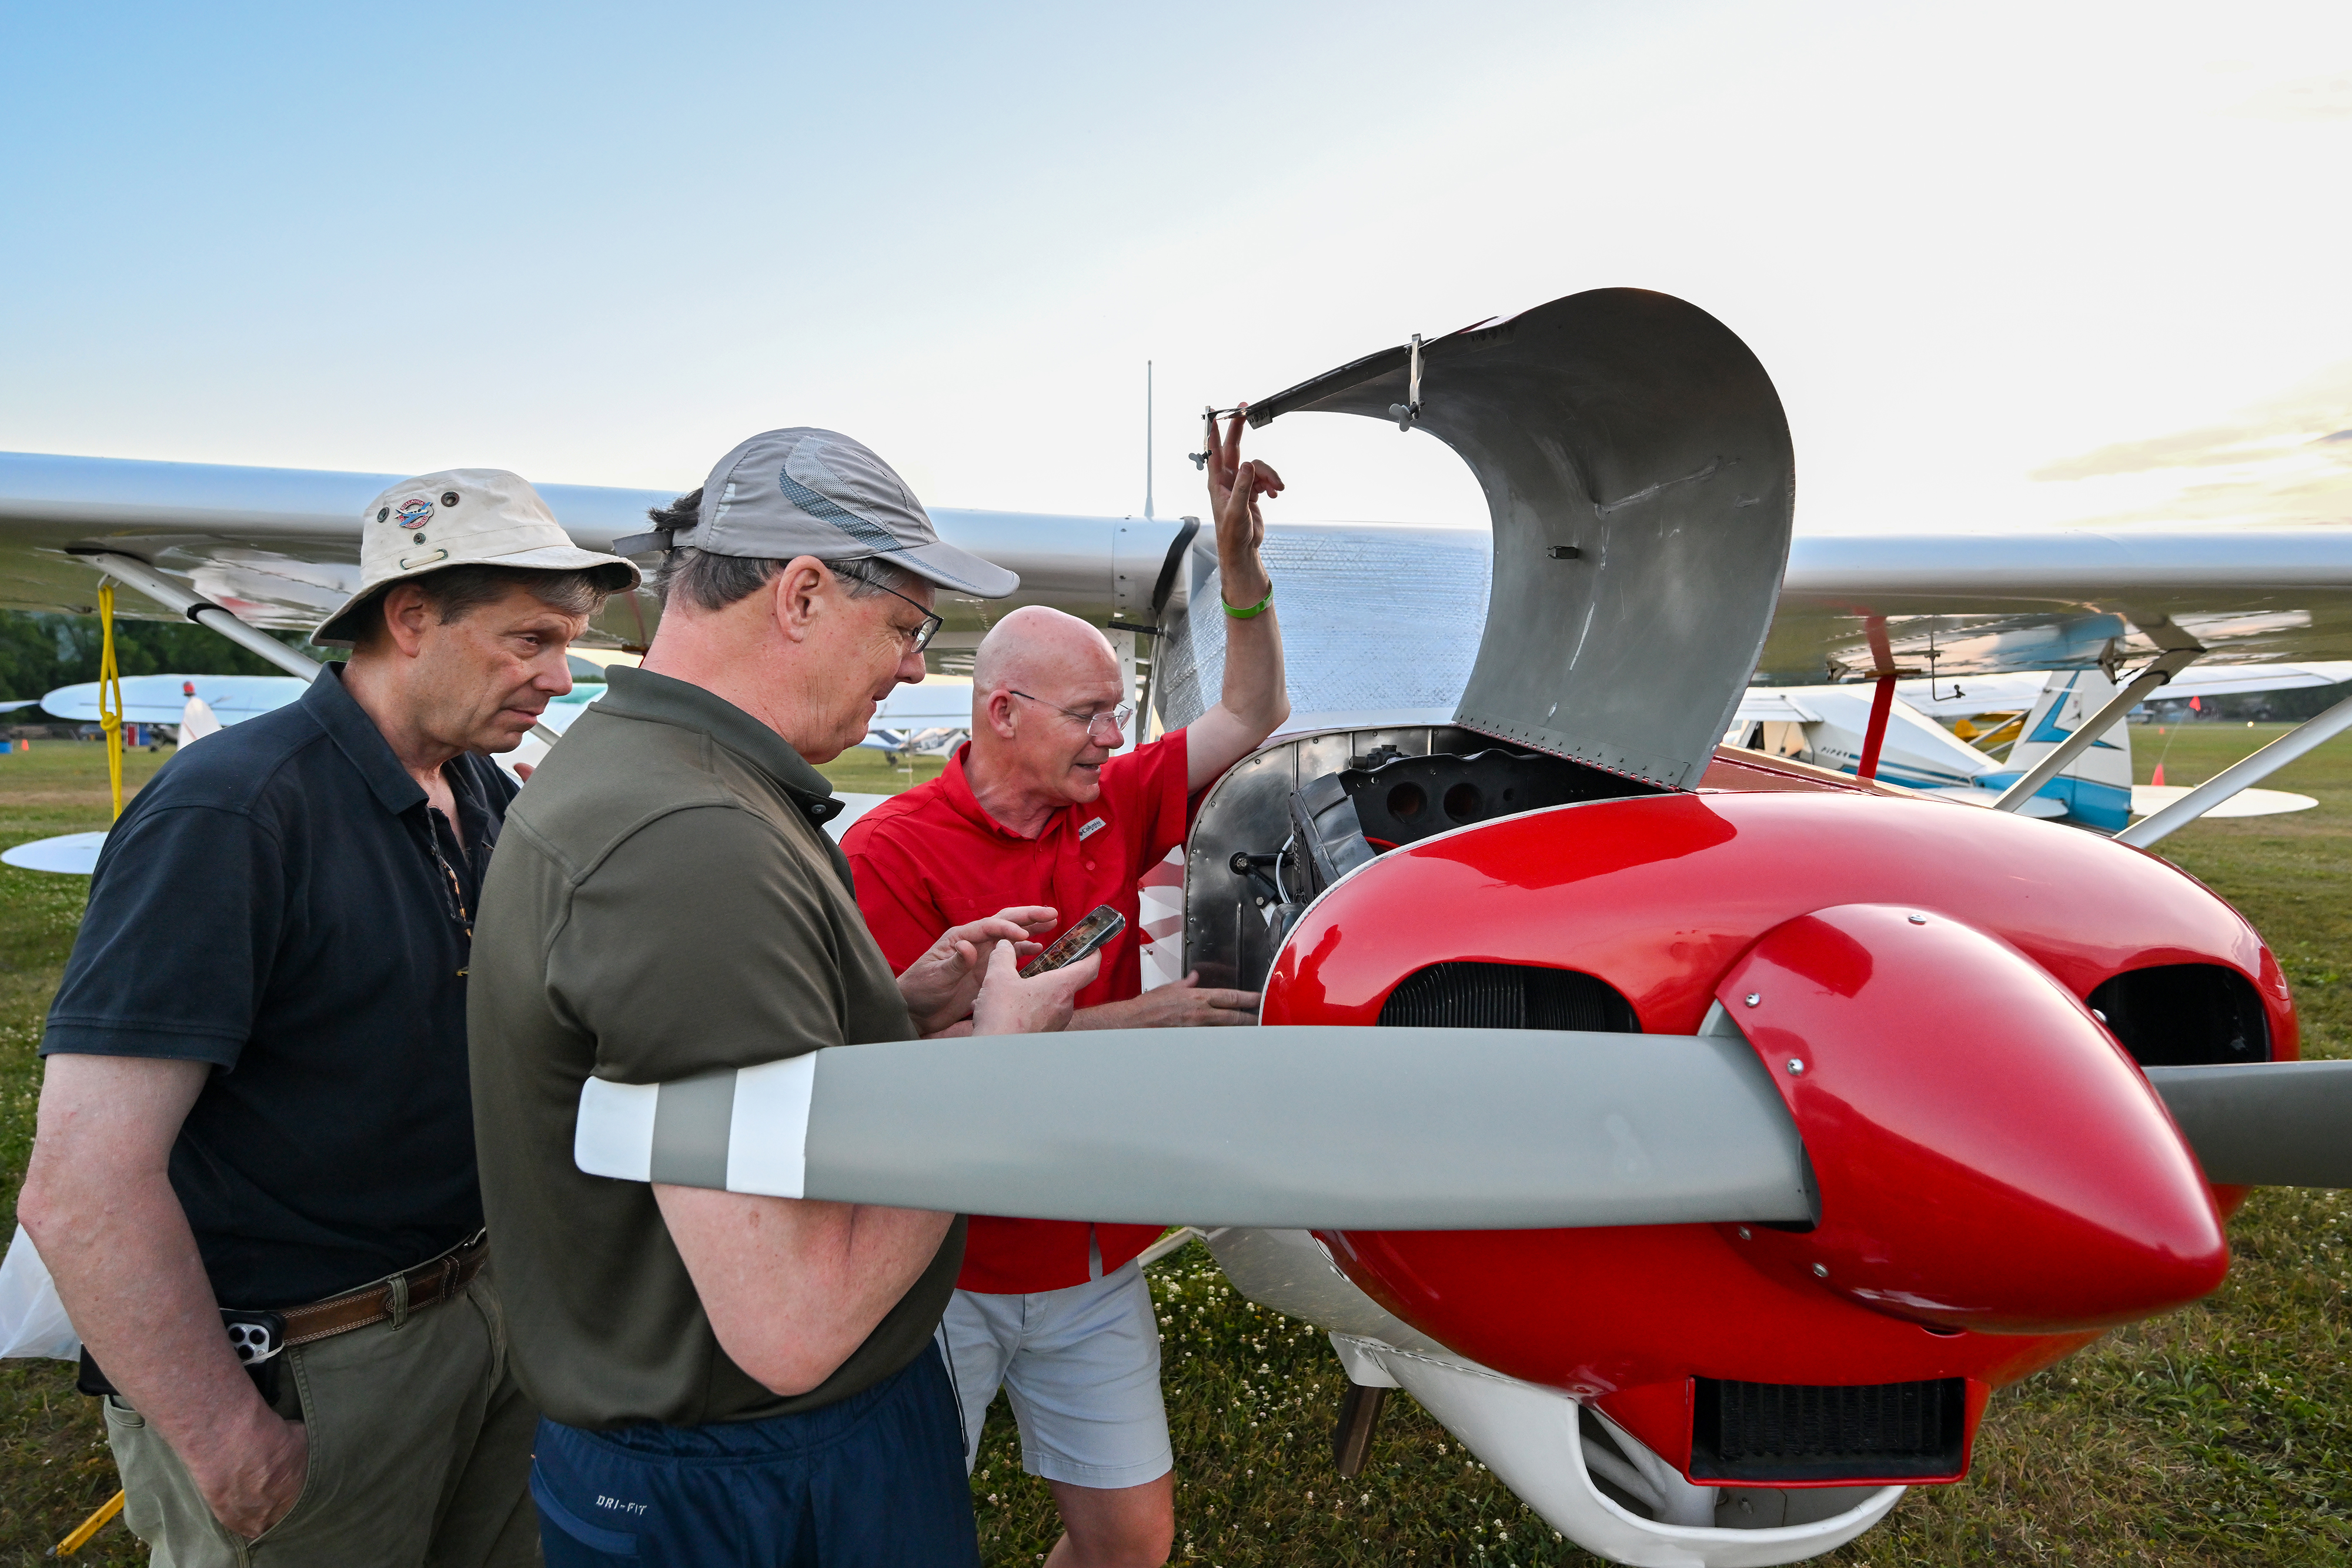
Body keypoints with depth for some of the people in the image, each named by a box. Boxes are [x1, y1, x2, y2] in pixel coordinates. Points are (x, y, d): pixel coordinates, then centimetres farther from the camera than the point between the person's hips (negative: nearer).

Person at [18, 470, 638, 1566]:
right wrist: (227, 1439, -18)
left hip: (485, 1300, 7)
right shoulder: (231, 809, -21)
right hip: (302, 1374, -7)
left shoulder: (486, 795, 2)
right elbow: (80, 1189, -24)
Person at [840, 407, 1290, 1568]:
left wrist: (1240, 556, -7)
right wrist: (1125, 1019, -21)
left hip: (1093, 1264, 5)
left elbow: (1252, 716, 5)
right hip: (943, 1271, -4)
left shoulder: (1111, 808, 1)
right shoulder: (891, 850, -15)